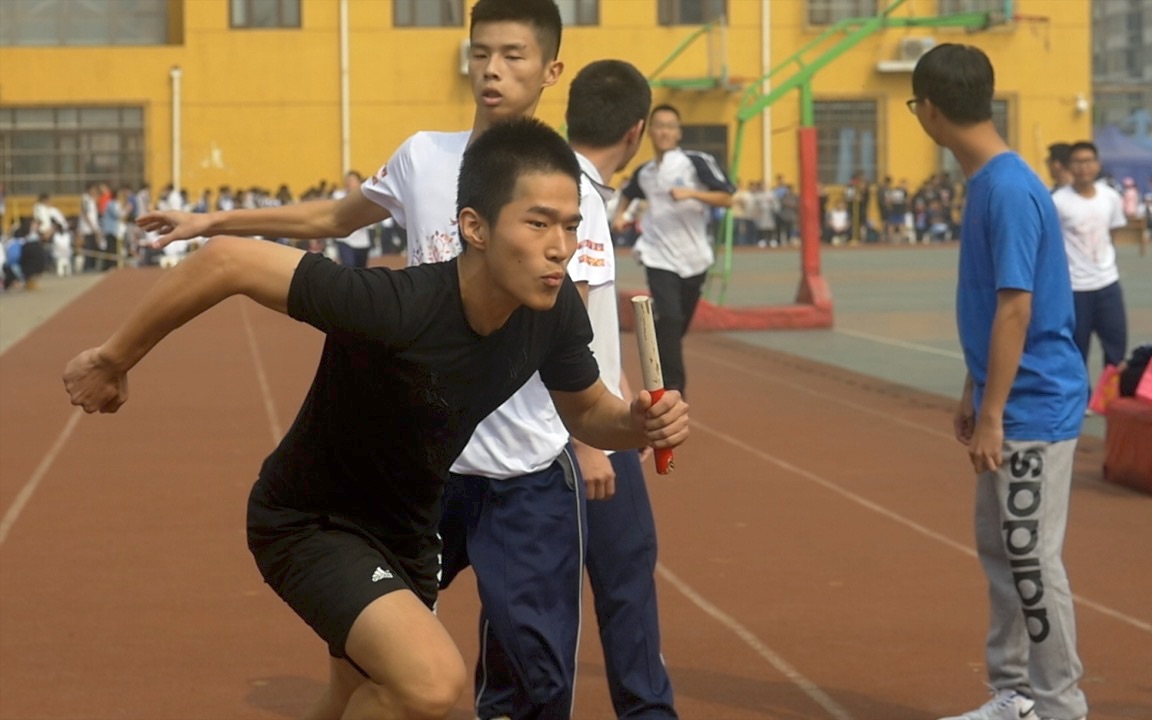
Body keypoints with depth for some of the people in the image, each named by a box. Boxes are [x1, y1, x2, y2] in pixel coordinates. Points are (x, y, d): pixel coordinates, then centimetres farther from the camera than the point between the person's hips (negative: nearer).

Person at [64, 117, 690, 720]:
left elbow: (586, 410, 3)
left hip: (406, 531, 7)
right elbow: (227, 261, -32)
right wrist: (113, 359, -22)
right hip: (308, 522, -7)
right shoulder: (397, 305, -37)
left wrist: (639, 423, -21)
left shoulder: (555, 311, -17)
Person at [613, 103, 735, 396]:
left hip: (695, 259, 0)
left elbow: (726, 198, -13)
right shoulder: (643, 173, 5)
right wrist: (621, 215, 9)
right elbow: (628, 194, 27)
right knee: (668, 320, -18)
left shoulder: (697, 162, -7)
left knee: (678, 327, 13)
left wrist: (691, 193, -25)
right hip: (660, 259, 0)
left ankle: (662, 378, 37)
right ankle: (673, 389, -16)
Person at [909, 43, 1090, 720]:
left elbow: (1016, 308, -21)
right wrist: (973, 395, 20)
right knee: (1000, 551, 15)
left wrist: (991, 415, -19)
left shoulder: (1009, 189, -19)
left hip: (1031, 410, -10)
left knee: (1032, 560, -2)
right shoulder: (985, 183, 10)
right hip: (1008, 406, 10)